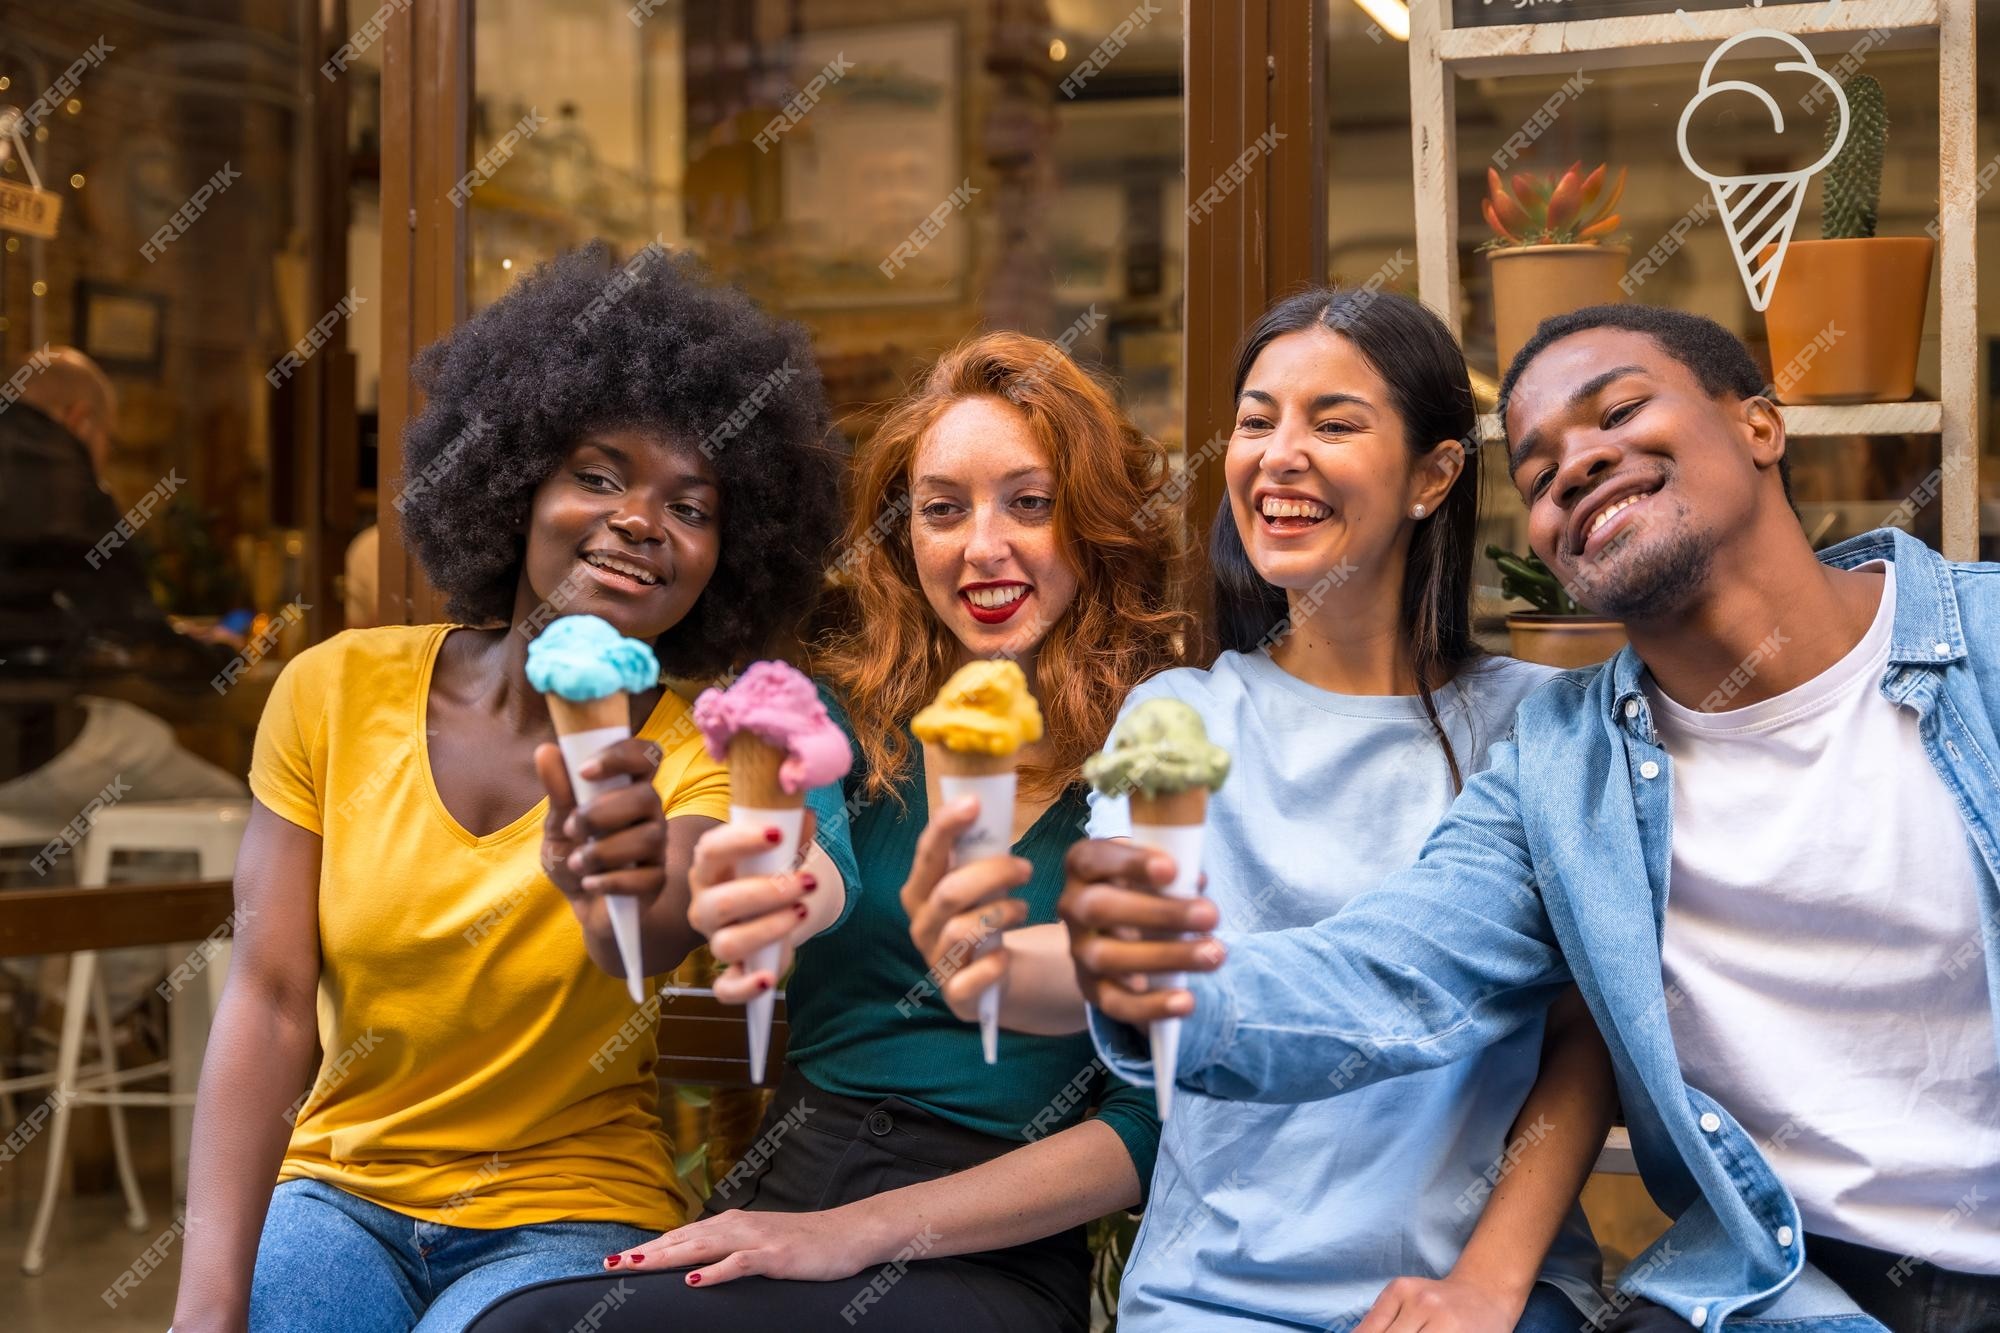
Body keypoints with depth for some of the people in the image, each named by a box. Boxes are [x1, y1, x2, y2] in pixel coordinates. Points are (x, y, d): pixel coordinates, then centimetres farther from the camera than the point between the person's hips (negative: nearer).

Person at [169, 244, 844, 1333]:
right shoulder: (339, 690, -3)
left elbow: (663, 936, -30)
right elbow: (267, 1003, -9)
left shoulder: (700, 754, -7)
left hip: (572, 1211, -1)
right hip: (338, 1189, 1)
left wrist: (625, 893, -55)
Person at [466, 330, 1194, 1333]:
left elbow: (1157, 1121, -4)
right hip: (779, 1193, 3)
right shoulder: (844, 709, 8)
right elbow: (821, 857, -17)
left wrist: (863, 1229, -13)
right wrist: (784, 890, -43)